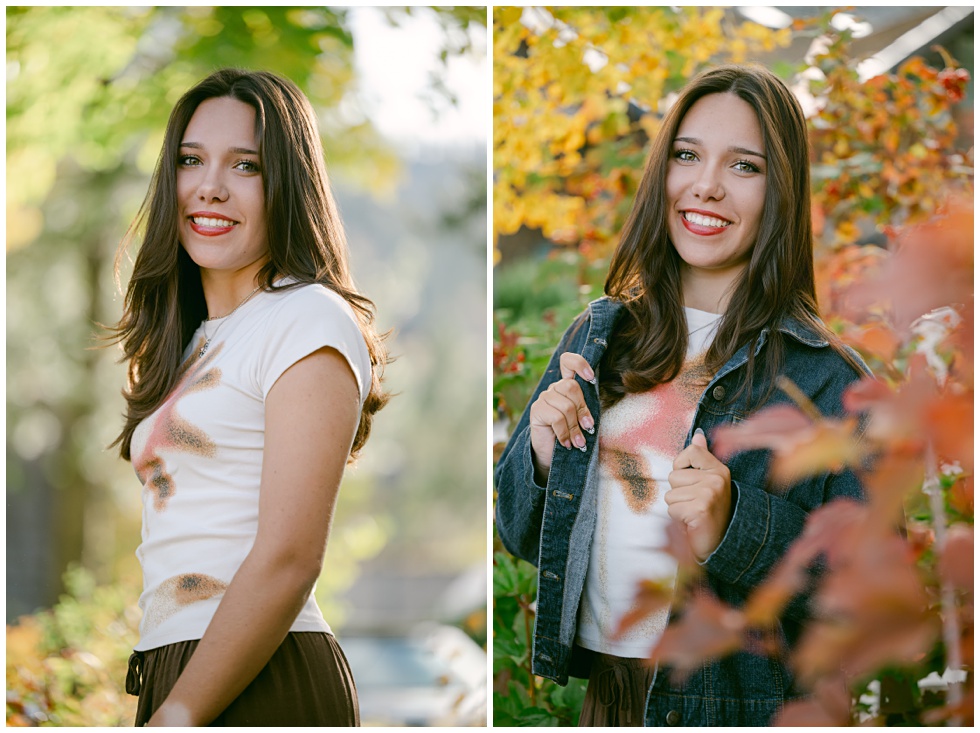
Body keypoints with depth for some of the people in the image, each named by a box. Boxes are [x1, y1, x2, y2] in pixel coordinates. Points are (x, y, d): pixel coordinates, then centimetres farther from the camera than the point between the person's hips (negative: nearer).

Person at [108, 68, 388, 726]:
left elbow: (289, 558, -17)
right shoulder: (193, 343, 17)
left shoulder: (309, 320, -9)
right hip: (174, 672, 8)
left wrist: (176, 718, -19)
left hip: (260, 688, -8)